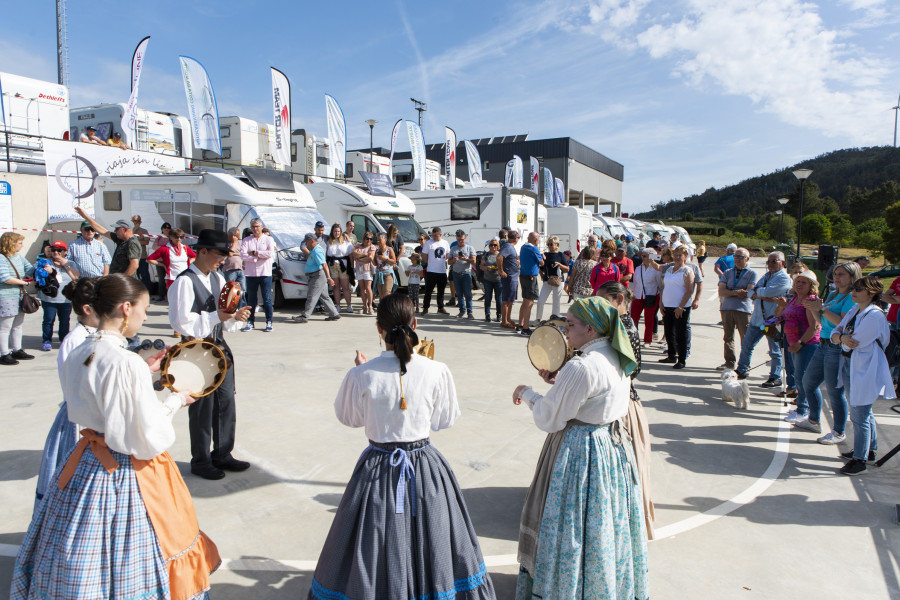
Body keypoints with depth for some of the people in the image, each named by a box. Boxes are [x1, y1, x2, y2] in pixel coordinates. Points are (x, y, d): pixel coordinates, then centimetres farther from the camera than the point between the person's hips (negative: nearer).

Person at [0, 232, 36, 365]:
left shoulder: (19, 257, 12)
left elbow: (31, 270, 9)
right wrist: (26, 283, -17)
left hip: (20, 297, 8)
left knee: (18, 325, 17)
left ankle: (17, 350, 28)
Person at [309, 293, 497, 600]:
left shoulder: (361, 375, -17)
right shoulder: (437, 371, -15)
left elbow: (348, 417, 2)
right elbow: (445, 420, 0)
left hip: (378, 468, -1)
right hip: (425, 470, 1)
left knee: (375, 555, 18)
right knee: (431, 547, 22)